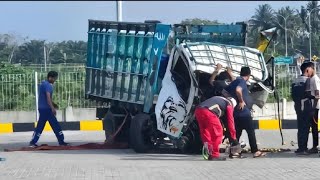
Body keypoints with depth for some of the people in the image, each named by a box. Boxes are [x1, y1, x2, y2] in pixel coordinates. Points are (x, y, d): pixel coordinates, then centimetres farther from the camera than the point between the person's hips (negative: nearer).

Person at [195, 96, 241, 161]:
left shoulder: (219, 100, 39)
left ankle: (210, 154, 21)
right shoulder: (229, 104, 19)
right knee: (217, 132, 6)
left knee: (205, 133, 19)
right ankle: (214, 155, 6)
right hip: (208, 111, -7)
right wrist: (233, 138, 21)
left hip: (198, 110, 7)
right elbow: (230, 121, 16)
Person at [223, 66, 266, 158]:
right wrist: (241, 101, -21)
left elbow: (224, 92, 15)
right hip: (244, 112, -8)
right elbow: (238, 90, -32)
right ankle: (255, 151, -2)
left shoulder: (234, 82, 14)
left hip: (235, 113, 8)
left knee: (237, 132, 12)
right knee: (251, 132, -3)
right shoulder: (242, 81, -11)